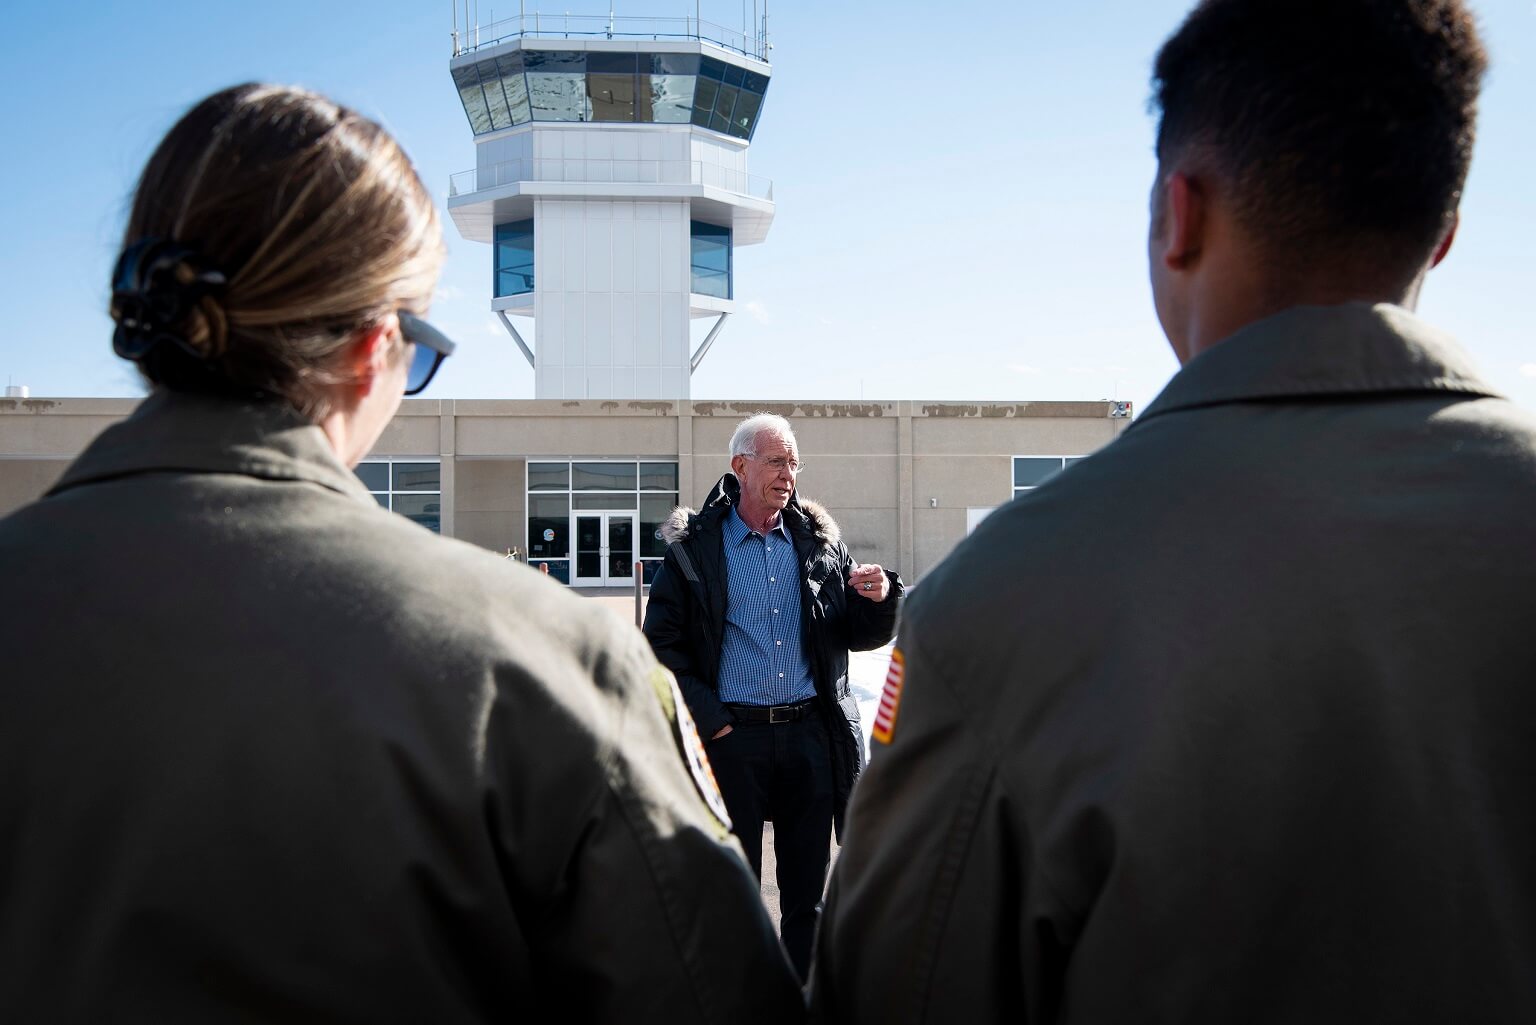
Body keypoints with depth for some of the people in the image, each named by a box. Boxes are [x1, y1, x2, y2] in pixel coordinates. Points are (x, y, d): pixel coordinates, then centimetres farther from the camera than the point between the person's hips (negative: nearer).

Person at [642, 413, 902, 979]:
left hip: (811, 735, 3)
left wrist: (881, 599, -10)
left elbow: (859, 636, 11)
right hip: (732, 737, -3)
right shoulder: (694, 546, -1)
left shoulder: (819, 540, 8)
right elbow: (661, 643, -2)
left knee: (807, 890, 11)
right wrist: (707, 716, -9)